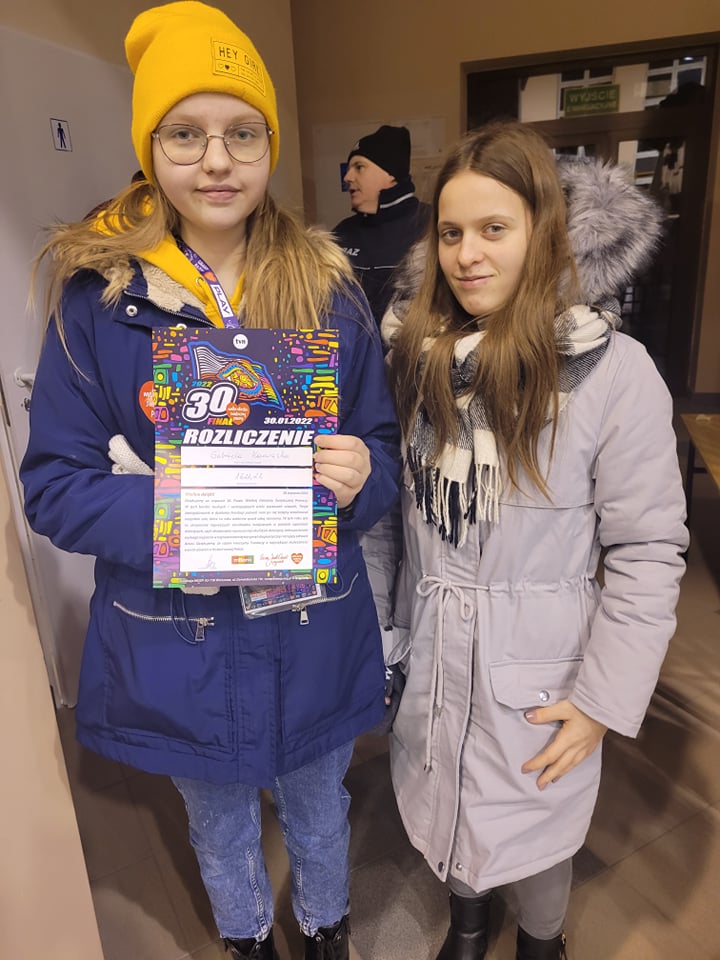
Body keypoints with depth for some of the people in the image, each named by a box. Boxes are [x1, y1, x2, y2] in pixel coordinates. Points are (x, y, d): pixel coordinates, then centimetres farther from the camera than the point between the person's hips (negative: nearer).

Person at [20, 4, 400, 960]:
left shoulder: (328, 289, -6)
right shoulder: (96, 294, -10)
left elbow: (385, 446, -1)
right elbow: (52, 483, -9)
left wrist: (362, 472, -24)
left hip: (314, 632, 1)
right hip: (175, 642, 0)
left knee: (318, 808, 28)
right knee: (218, 822, 28)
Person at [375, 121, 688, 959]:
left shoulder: (613, 371, -16)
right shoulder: (414, 353, -4)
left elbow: (648, 550, -12)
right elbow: (391, 507, 2)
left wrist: (605, 698, -11)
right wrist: (382, 627, 5)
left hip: (534, 669, -3)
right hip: (429, 653, 4)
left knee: (533, 826, 19)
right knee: (443, 804, 25)